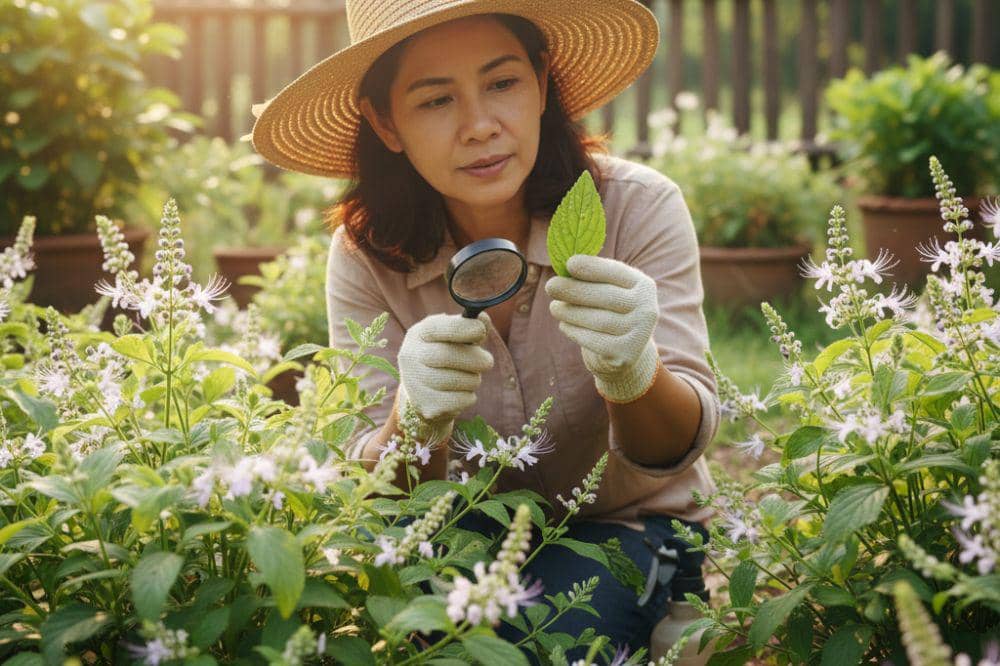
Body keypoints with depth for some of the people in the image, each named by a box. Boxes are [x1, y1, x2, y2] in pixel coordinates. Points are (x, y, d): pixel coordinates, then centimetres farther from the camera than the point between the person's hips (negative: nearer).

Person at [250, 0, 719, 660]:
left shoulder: (636, 207, -19)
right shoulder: (367, 254, -13)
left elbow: (682, 446, -21)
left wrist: (632, 370, -45)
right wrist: (416, 417, -39)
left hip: (631, 526, -1)